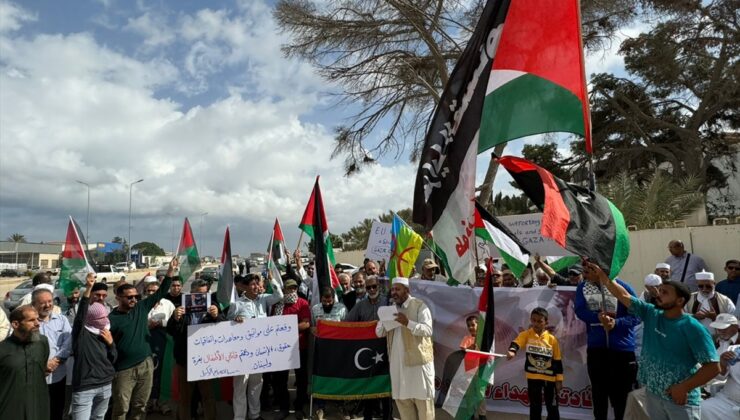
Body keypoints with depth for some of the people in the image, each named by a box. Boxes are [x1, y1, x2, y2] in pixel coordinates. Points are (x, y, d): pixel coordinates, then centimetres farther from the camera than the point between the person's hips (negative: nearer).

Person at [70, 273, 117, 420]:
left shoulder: (105, 333, 8)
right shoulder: (81, 333, -7)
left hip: (105, 385, 6)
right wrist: (88, 288, -38)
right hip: (84, 387, -5)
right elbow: (80, 315, -27)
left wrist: (110, 343, -7)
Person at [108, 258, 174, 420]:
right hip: (124, 369, -4)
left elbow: (160, 293, 5)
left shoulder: (141, 308, 3)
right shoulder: (112, 319, -9)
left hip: (146, 365, 4)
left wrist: (171, 271, 0)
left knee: (140, 407, 14)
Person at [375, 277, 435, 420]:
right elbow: (379, 332, 9)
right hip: (397, 362, 6)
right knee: (402, 398, 12)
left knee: (422, 399, 2)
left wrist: (407, 322, -30)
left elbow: (428, 330, -17)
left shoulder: (419, 305, -6)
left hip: (418, 360, -5)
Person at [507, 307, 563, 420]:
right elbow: (516, 342, -27)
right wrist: (512, 351, -49)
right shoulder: (526, 334, -7)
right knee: (535, 407, 11)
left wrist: (559, 380, 1)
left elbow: (558, 361, 1)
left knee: (552, 407, 9)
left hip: (549, 378, 0)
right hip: (533, 377, 0)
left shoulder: (552, 339, -4)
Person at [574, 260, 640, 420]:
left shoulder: (621, 286, -9)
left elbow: (637, 314, -10)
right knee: (599, 391, 15)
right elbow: (580, 311, -8)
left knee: (621, 392, 6)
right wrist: (598, 318, -27)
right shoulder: (582, 288, 2)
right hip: (595, 347, 3)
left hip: (622, 348, -3)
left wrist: (616, 323, -25)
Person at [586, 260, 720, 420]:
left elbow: (713, 366, -15)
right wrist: (601, 275, -6)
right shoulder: (651, 314, 0)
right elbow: (624, 296, 2)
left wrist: (684, 388, -18)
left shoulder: (692, 328, -15)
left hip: (680, 398, -5)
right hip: (652, 393, 5)